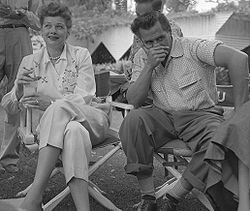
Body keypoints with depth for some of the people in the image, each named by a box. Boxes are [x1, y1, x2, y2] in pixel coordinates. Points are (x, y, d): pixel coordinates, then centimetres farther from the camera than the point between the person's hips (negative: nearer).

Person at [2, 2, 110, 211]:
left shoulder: (81, 55, 6)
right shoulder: (30, 62, 11)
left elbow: (84, 97, -7)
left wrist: (51, 104, -24)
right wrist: (19, 90, -17)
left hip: (93, 121, 0)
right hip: (54, 126, 1)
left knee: (59, 108, -36)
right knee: (73, 132, -38)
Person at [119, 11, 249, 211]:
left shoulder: (193, 47, -10)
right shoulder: (142, 57, 6)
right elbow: (134, 101, -2)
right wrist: (149, 67, -15)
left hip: (200, 115, -3)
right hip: (163, 117, 3)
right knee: (134, 119, -28)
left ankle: (175, 195, -16)